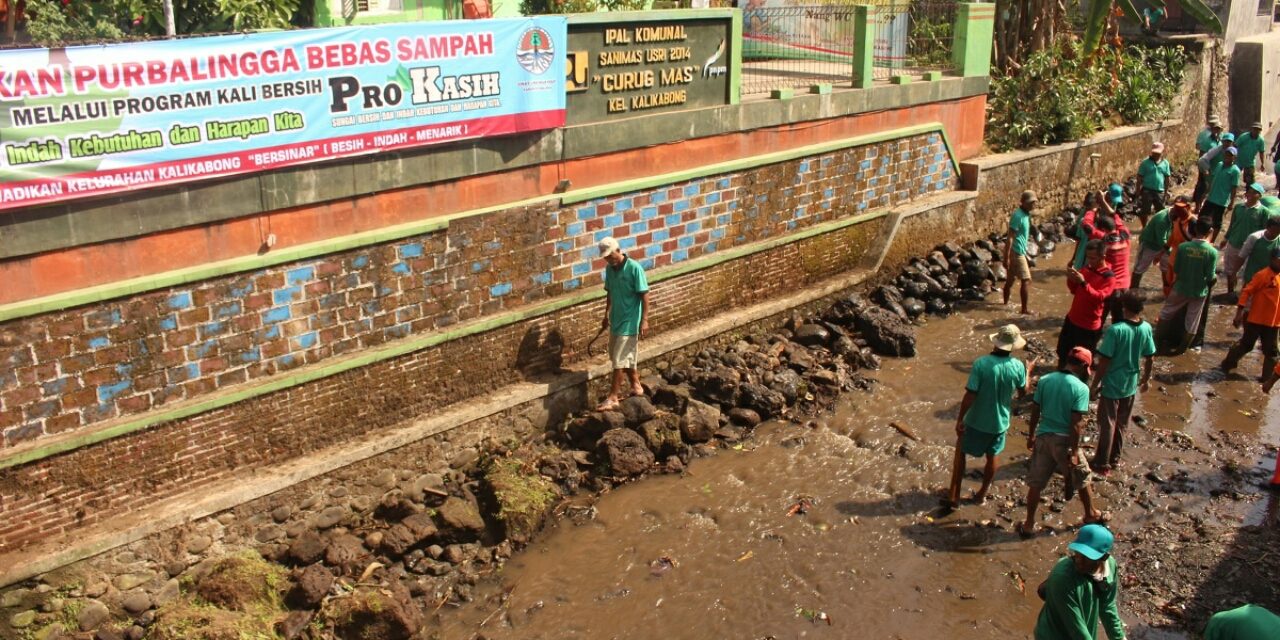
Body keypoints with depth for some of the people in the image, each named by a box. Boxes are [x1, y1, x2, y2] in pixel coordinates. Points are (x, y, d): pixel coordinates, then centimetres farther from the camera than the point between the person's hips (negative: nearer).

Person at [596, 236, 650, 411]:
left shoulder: (634, 268, -17)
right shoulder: (609, 269, 3)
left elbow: (644, 295, -16)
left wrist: (644, 320, -19)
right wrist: (606, 314, 20)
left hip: (629, 321, -7)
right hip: (615, 319, 7)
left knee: (619, 359, -6)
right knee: (626, 357, 16)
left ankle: (613, 397, -1)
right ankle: (636, 386, 32)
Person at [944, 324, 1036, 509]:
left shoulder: (981, 364, -23)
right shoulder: (1018, 367, -13)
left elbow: (970, 395, -22)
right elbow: (1023, 391, 6)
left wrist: (960, 419, -12)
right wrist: (1028, 371, 23)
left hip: (976, 421, -2)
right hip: (1000, 422, 3)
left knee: (960, 452, 16)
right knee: (992, 457, 23)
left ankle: (954, 495, 15)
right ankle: (982, 493, 37)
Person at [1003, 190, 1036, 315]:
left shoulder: (1025, 214, 10)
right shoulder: (1018, 216, -21)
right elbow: (1010, 237, -22)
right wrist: (1006, 257, -23)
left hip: (1020, 251, 9)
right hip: (1017, 252, -9)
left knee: (1010, 278, 18)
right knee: (1026, 280, -5)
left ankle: (1006, 302, 30)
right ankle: (1024, 309, 0)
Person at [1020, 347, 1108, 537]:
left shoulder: (1044, 380, -2)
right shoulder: (1081, 388, -15)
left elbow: (1035, 411, 4)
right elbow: (1076, 423, -18)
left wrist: (1031, 435, 16)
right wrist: (1074, 452, -13)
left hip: (1043, 437, 3)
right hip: (1065, 440, -3)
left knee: (1035, 483, 12)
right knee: (1082, 479, 22)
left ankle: (1029, 525, 19)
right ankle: (1090, 515, 42)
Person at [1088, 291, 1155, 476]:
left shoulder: (1115, 330, -23)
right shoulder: (1146, 329, -7)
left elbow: (1104, 361, -20)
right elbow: (1150, 358, 4)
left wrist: (1095, 384, -10)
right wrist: (1146, 379, 20)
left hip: (1112, 385, -5)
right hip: (1131, 386, 5)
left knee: (1107, 425, 7)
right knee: (1121, 424, 21)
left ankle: (1102, 464, 15)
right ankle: (1115, 458, 35)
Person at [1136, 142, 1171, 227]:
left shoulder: (1165, 163, 3)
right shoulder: (1145, 162, -6)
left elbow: (1167, 178, 8)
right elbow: (1140, 177, -3)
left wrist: (1166, 191, 7)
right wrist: (1138, 191, -6)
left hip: (1160, 191, 3)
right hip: (1147, 190, -3)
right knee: (1145, 211, 2)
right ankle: (1144, 228, 18)